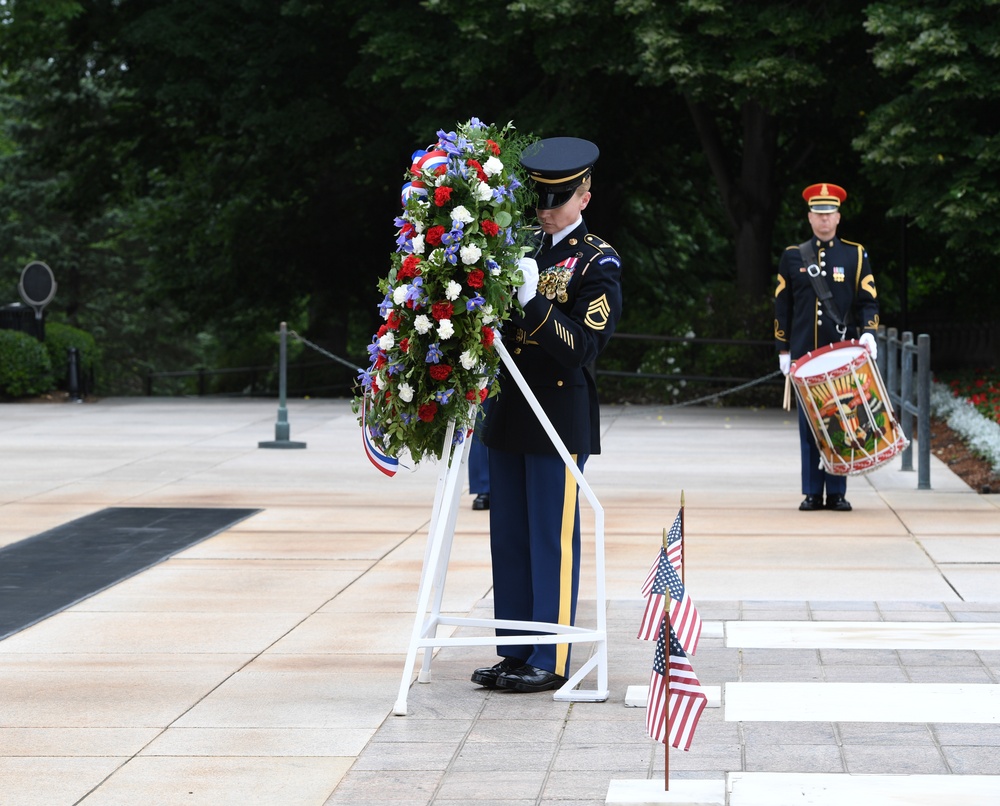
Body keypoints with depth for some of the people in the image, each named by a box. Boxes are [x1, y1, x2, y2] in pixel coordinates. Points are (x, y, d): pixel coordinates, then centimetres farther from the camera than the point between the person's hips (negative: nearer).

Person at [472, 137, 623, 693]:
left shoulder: (598, 262, -5)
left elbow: (583, 348, -14)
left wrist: (533, 301, -24)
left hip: (560, 418, -7)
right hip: (511, 413, 7)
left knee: (553, 540, -3)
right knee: (509, 539, 9)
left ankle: (550, 662, 2)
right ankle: (515, 653, 17)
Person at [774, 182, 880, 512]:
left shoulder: (855, 255, 6)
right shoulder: (792, 257, 8)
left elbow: (868, 301, 4)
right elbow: (782, 306, 10)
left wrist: (868, 333, -14)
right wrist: (783, 350, 6)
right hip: (804, 356, 1)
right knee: (809, 424, 1)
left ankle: (837, 493, 5)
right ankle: (812, 493, 6)